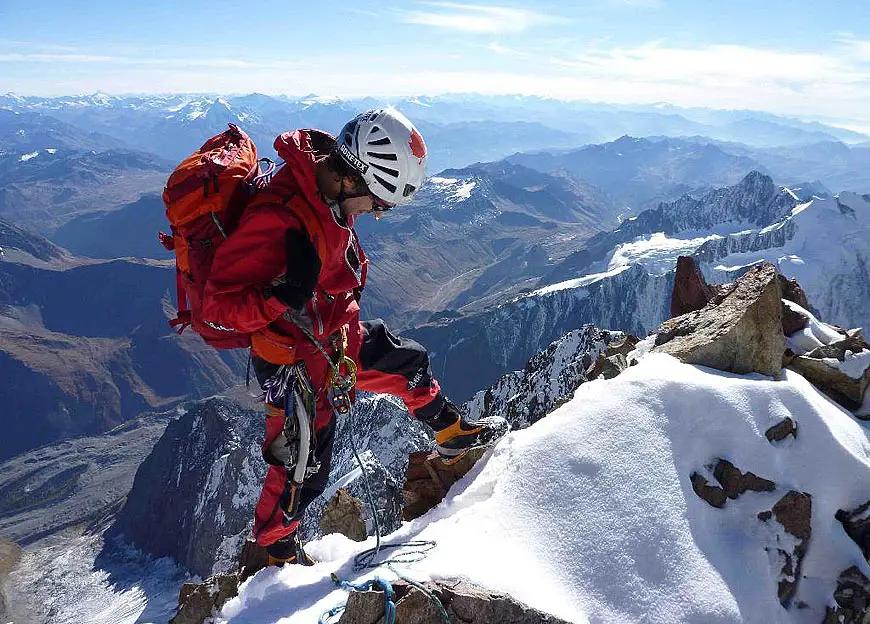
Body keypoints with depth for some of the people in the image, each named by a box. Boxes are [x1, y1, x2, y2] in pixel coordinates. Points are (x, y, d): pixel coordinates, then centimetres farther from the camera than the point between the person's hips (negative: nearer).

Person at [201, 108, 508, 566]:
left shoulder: (329, 188, -9)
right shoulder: (275, 218, -36)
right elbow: (217, 305, -31)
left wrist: (352, 284, 18)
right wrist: (283, 296, -45)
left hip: (339, 336, 8)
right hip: (297, 361, -8)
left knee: (409, 362, 22)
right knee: (303, 468, 9)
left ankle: (452, 434, 49)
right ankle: (277, 547, 39)